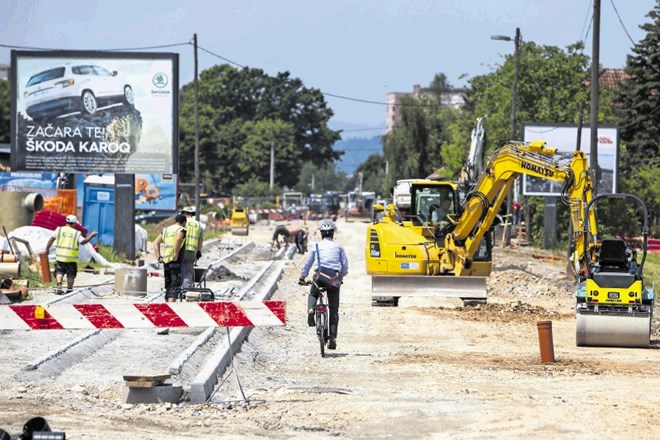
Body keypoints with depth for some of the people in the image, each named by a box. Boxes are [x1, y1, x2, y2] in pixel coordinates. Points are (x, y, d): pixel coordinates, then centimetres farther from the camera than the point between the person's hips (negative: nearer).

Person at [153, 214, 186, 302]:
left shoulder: (166, 230, 19)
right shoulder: (181, 230, -3)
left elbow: (156, 242, 14)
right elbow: (178, 240, -24)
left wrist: (158, 257, 9)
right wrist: (176, 255, -20)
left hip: (165, 261, 7)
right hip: (175, 262, -7)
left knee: (168, 286, 17)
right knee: (175, 286, -11)